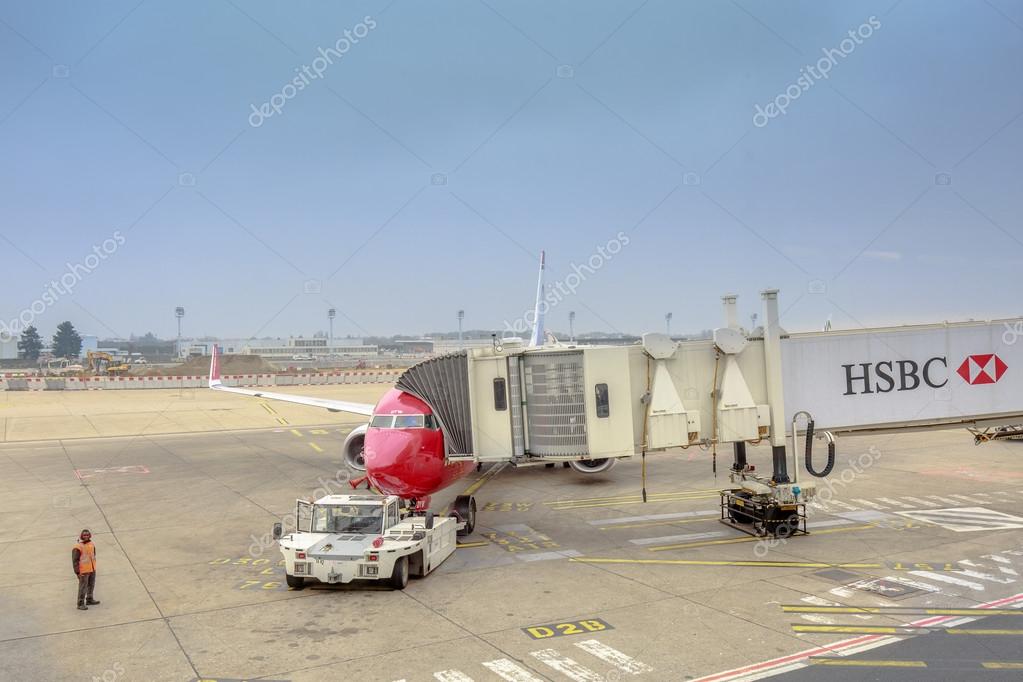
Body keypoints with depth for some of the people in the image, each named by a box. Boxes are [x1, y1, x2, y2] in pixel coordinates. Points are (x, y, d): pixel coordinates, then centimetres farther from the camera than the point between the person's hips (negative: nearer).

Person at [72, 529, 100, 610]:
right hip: (83, 571, -8)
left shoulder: (91, 544, 5)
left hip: (92, 569, 8)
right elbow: (75, 560, -17)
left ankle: (89, 600, 35)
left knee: (91, 585, 19)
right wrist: (77, 572, -19)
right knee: (83, 588, -4)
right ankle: (80, 604, 4)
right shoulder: (78, 547, -18)